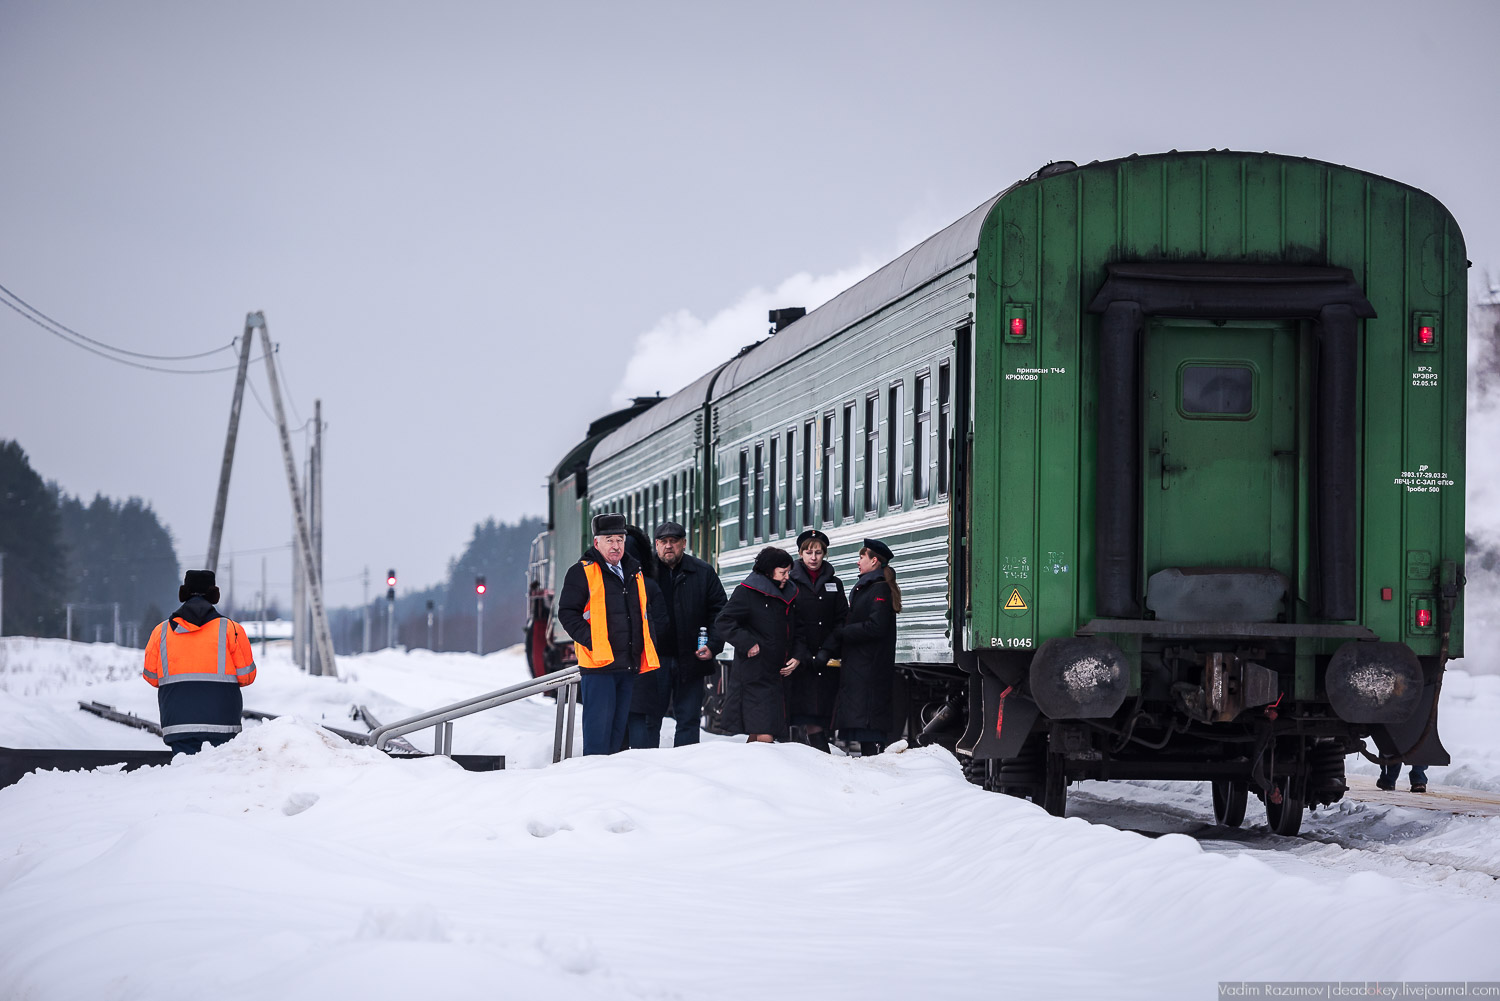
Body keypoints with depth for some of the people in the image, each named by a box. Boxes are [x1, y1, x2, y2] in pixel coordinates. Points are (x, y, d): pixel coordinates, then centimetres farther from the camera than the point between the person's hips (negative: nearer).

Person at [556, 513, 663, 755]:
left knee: (620, 724, 11)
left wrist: (649, 643, 12)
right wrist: (590, 641, -17)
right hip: (599, 663, -6)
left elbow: (645, 614, 26)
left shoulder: (635, 573, 17)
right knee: (599, 724, -8)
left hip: (630, 664, 6)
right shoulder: (582, 573, -3)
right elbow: (567, 612, -7)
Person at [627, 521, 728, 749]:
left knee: (689, 720, 7)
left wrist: (713, 645, -5)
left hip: (690, 661, 1)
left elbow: (719, 612, 8)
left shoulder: (703, 573, 5)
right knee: (646, 718, 0)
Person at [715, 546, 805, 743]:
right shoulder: (747, 592, -5)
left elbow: (796, 632, 24)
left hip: (777, 674, 7)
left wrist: (797, 657, 8)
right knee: (764, 736, -16)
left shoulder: (789, 594, 17)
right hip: (753, 677, -7)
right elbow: (724, 622, -10)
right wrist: (748, 644, -16)